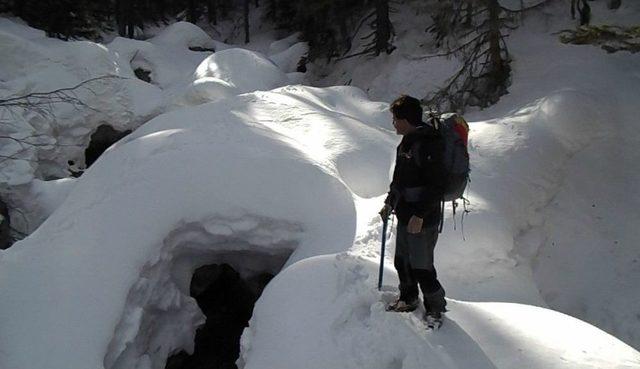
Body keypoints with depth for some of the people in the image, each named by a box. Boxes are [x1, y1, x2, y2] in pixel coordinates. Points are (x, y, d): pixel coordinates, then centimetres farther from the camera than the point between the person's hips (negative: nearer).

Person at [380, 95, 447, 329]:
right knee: (402, 261, 20)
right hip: (405, 215, 9)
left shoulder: (427, 145, -21)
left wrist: (420, 215, -23)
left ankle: (436, 307, 20)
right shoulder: (407, 143, 10)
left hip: (423, 221, -9)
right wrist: (389, 202, 20)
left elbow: (436, 186, -23)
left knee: (421, 268, 0)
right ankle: (408, 300, 40)